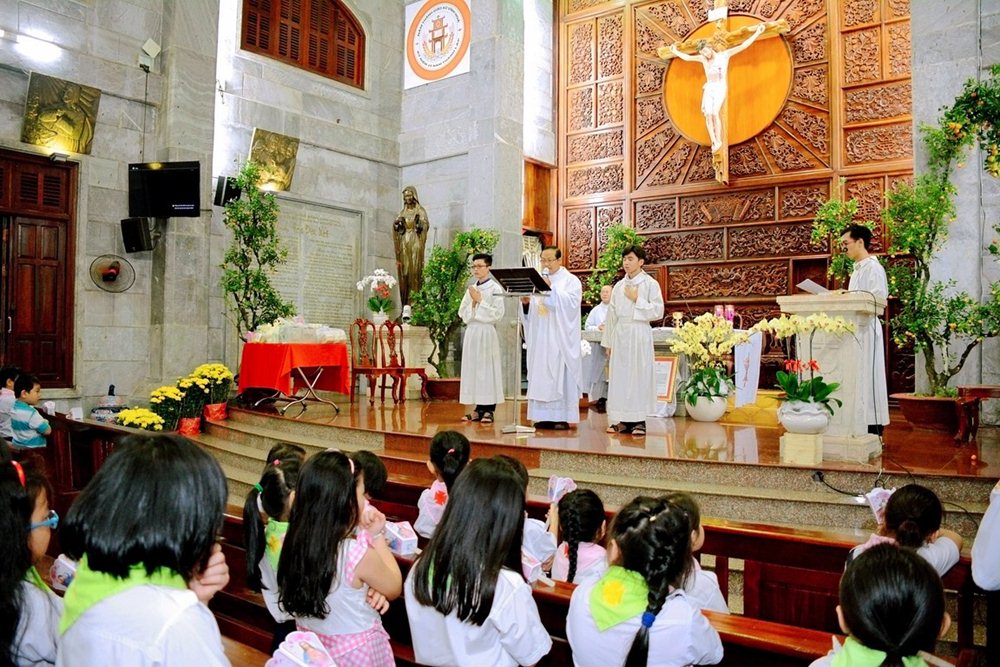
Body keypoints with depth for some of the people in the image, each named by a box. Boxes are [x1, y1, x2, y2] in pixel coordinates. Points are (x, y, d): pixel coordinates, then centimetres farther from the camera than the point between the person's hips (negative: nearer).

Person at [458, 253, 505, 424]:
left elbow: (497, 314, -10)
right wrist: (472, 302, -4)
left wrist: (480, 301, -10)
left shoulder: (495, 288, -2)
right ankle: (478, 409, 10)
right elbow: (462, 313, 12)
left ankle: (488, 410, -2)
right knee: (473, 369, 5)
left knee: (487, 369, -6)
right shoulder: (471, 289, 15)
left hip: (487, 333, -6)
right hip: (471, 332, 6)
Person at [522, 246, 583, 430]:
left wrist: (552, 288, -19)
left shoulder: (571, 280, 2)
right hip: (541, 337, 5)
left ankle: (562, 417, -3)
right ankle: (545, 416, 8)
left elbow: (572, 302, -15)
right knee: (540, 374, 3)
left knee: (560, 373, -7)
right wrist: (527, 302, -5)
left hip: (560, 337, -5)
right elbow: (533, 308, 16)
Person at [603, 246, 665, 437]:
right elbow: (612, 315, 13)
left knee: (639, 375, -3)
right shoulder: (619, 286, 13)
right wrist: (608, 341, 11)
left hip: (639, 334, -4)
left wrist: (637, 299, -10)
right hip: (620, 334, 5)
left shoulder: (650, 284, 0)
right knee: (619, 376, 3)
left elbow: (658, 311, -6)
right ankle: (622, 420, 9)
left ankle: (639, 420, 2)